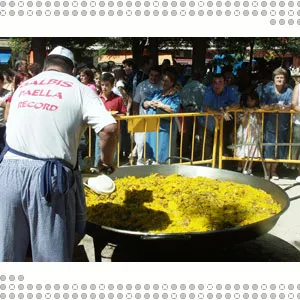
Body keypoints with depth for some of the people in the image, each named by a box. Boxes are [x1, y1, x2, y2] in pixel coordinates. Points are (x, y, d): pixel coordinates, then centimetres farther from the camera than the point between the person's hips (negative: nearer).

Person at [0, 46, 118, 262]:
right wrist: (107, 160, 7)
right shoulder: (79, 89, 4)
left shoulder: (22, 87, 19)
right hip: (50, 177, -4)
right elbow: (109, 129, -10)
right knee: (52, 254, 7)